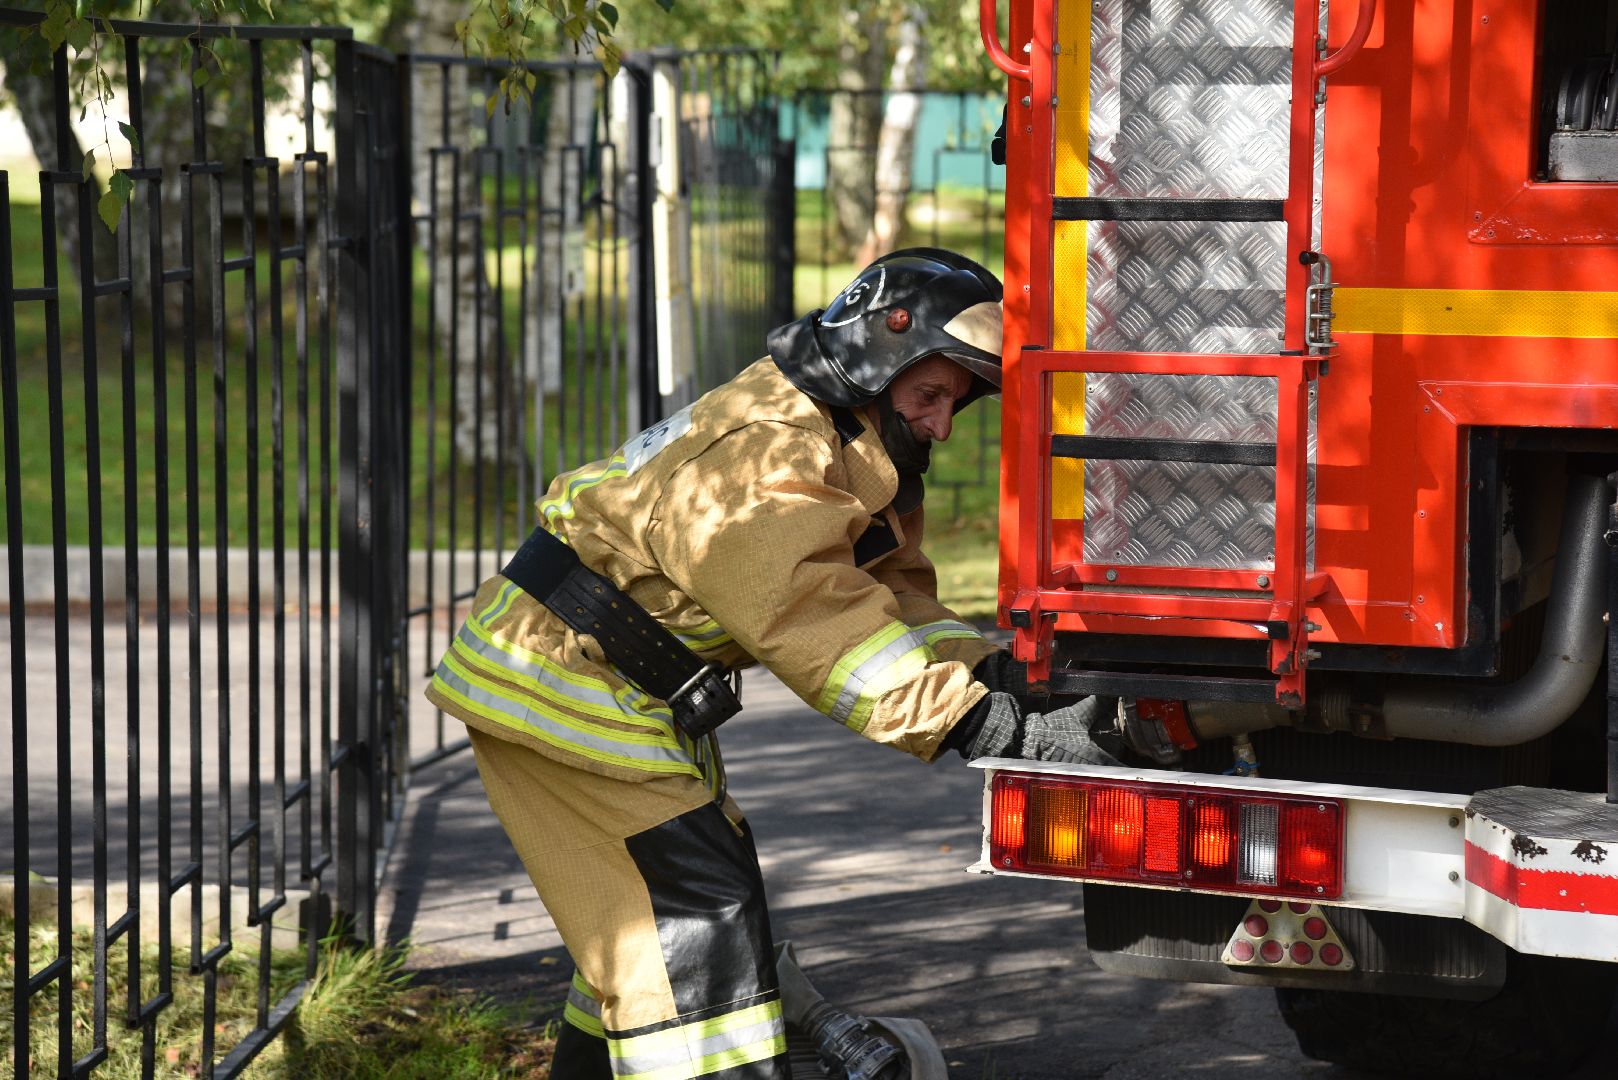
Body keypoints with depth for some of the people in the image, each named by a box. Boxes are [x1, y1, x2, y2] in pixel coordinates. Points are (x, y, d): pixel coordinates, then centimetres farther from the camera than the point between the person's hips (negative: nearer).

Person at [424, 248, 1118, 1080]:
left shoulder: (855, 457, 7)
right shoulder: (768, 456, -27)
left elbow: (896, 599, 0)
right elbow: (823, 630, -36)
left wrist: (999, 674, -19)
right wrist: (1005, 733, -41)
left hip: (631, 693, 10)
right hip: (560, 681, -10)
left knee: (642, 912, 19)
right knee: (693, 915, -14)